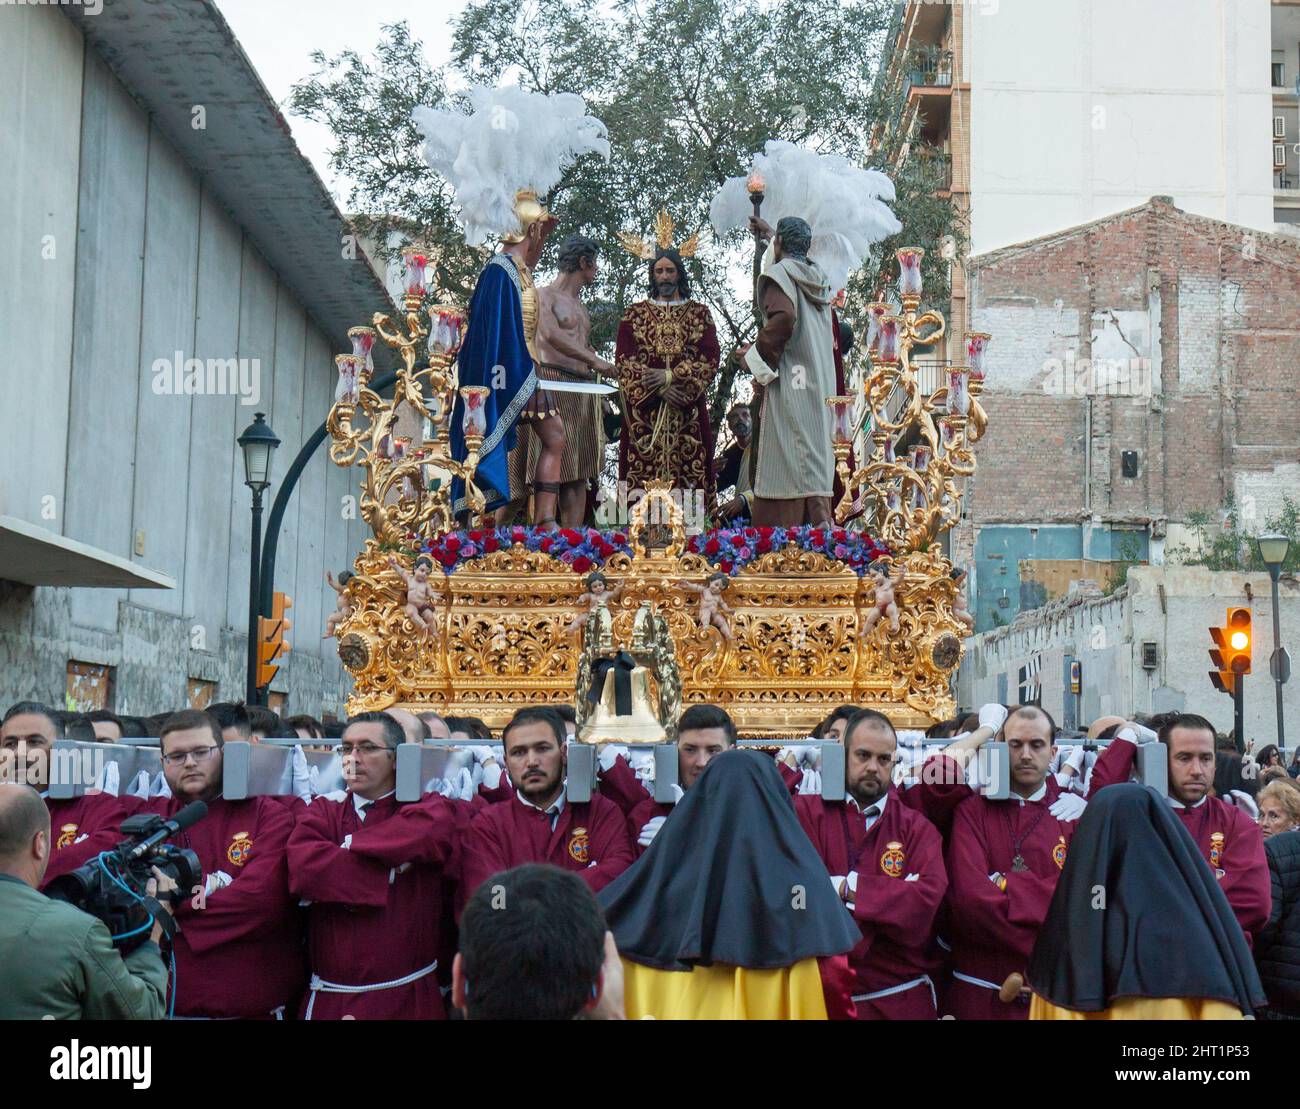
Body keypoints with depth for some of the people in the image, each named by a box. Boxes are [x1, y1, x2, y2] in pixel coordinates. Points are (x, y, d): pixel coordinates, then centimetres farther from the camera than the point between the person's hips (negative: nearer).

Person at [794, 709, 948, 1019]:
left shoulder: (916, 827, 3)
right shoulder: (805, 812, -1)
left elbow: (929, 897, -14)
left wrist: (848, 887, -17)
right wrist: (892, 895, -14)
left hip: (901, 996, 1)